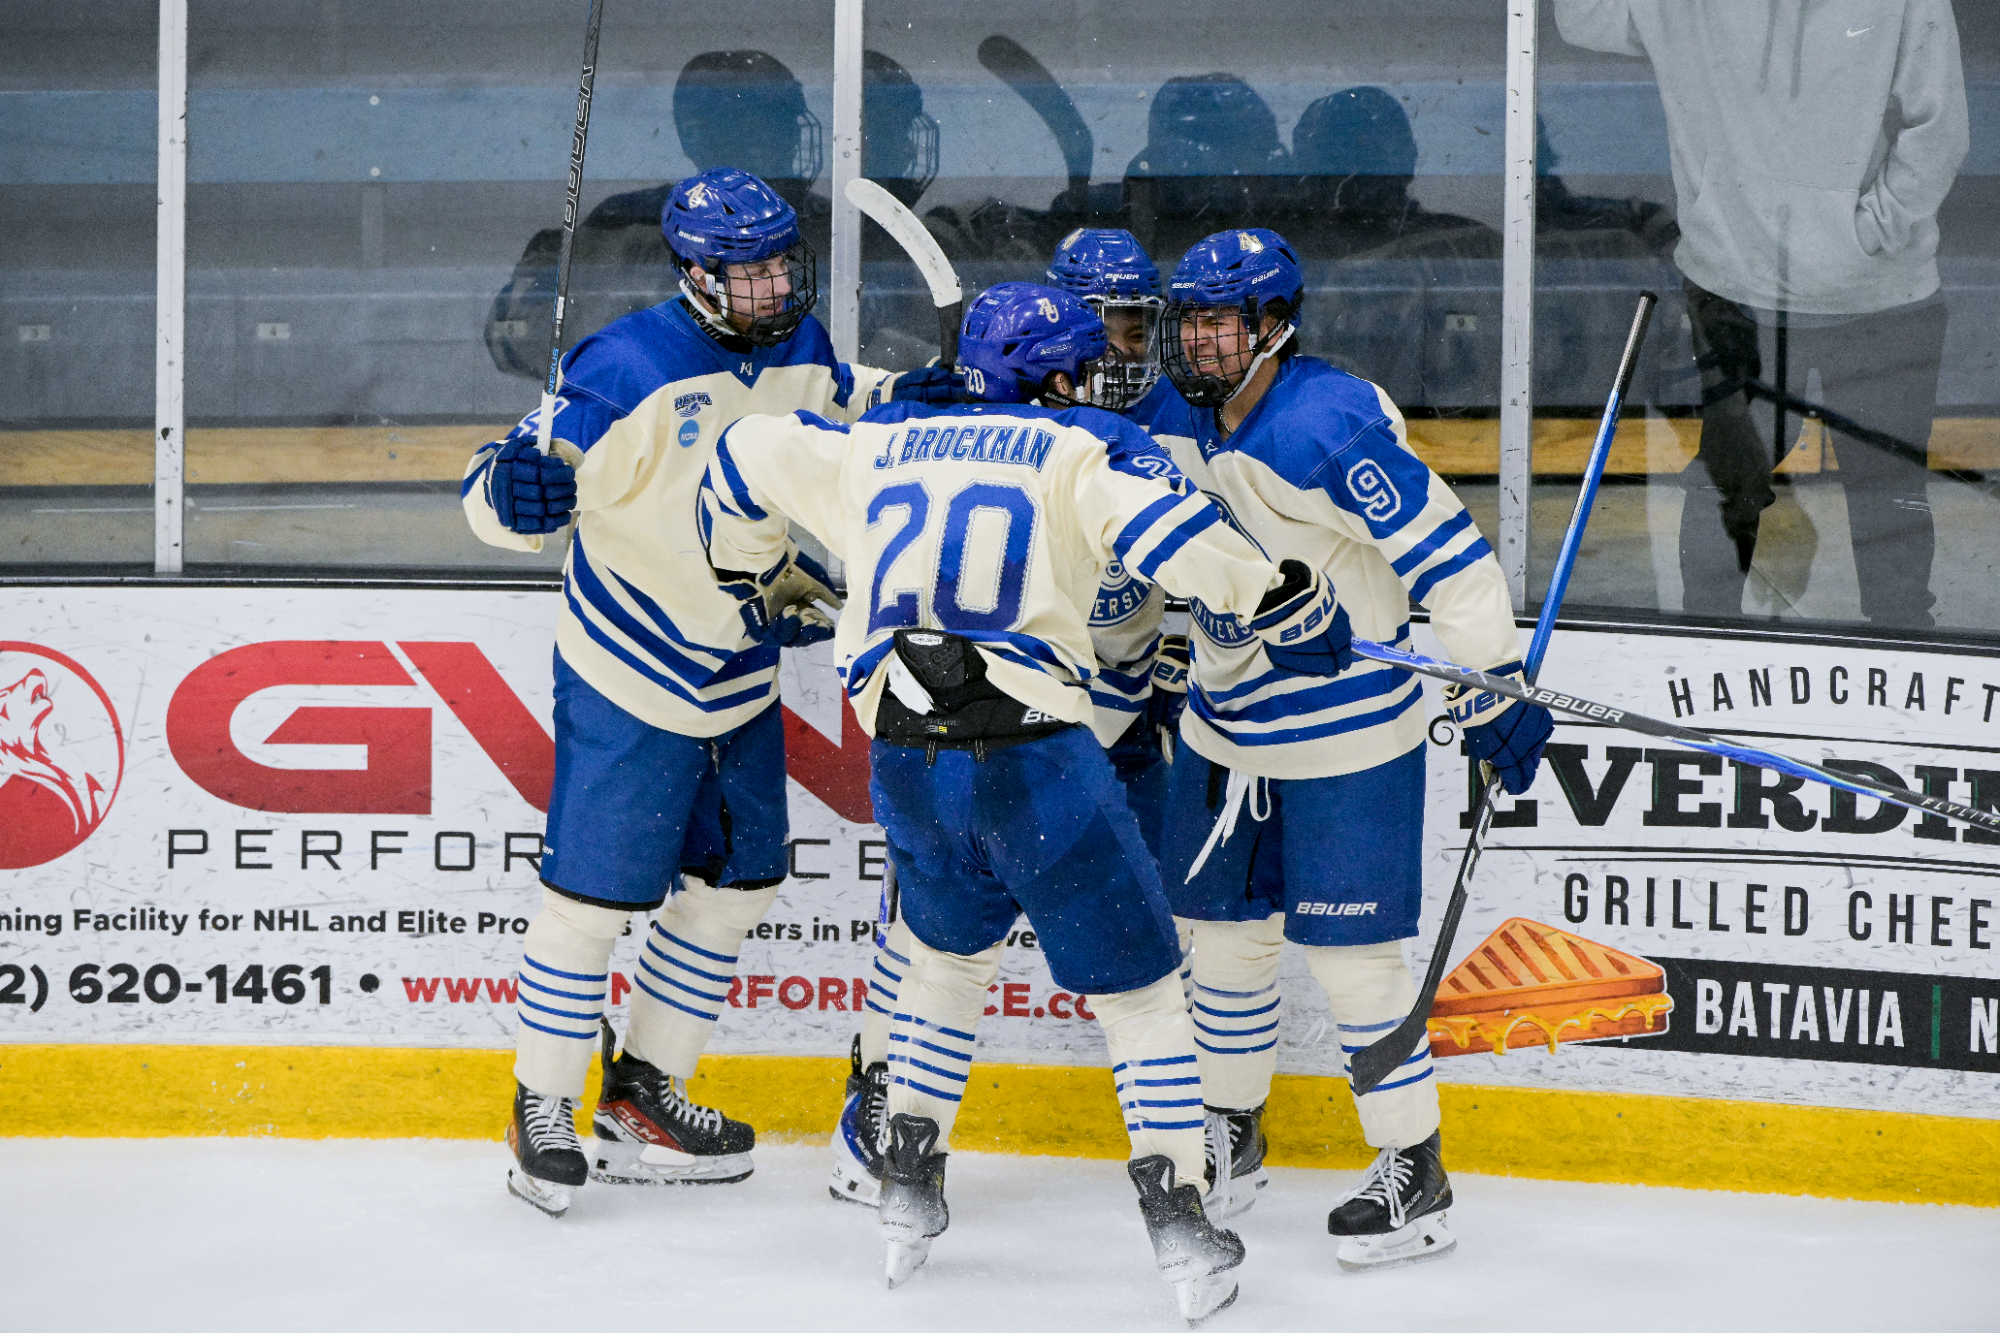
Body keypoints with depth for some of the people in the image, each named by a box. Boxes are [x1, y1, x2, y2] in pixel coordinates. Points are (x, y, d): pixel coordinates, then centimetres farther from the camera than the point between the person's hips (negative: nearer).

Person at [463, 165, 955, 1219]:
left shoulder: (797, 352, 0)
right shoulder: (628, 370, -21)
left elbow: (828, 411, 24)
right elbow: (502, 500, -19)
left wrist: (901, 403, 4)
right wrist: (518, 488, -42)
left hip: (741, 677, 8)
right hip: (627, 678, -8)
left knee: (736, 882, 14)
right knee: (594, 892, -5)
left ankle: (641, 1096, 28)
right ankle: (541, 1111, 10)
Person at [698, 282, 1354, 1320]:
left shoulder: (877, 443, 19)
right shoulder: (1080, 446, 5)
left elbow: (745, 455, 29)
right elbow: (1164, 529, -13)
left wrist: (745, 571, 45)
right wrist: (1283, 602, -6)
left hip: (904, 760, 5)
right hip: (1033, 756, -5)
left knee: (949, 950, 30)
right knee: (1137, 982, 7)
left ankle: (909, 1193, 30)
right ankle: (1178, 1223, 1)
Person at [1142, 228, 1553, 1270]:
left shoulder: (1326, 427, -24)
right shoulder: (1182, 425, 1)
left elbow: (1447, 550, -25)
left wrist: (1496, 683, -26)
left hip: (1347, 735, -8)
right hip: (1227, 728, 8)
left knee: (1347, 950, -6)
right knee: (1221, 929, 16)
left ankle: (1414, 1169, 6)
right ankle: (1229, 1126, 35)